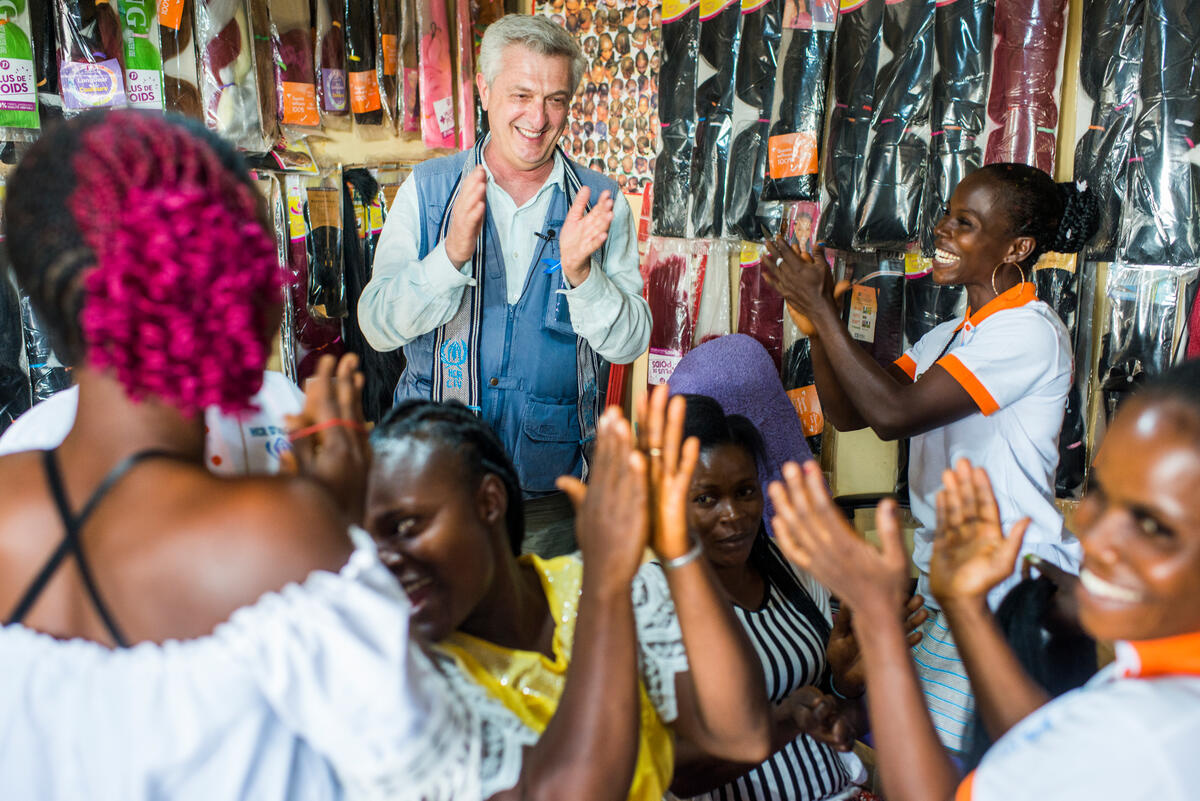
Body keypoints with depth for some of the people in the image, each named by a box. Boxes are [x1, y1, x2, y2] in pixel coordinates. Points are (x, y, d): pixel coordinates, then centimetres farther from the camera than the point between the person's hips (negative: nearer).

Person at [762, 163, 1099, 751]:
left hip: (1010, 591, -8)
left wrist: (822, 308, -16)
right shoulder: (950, 336, 15)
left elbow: (894, 414, -22)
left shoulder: (1031, 332, -14)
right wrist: (815, 324, -4)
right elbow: (846, 413, 10)